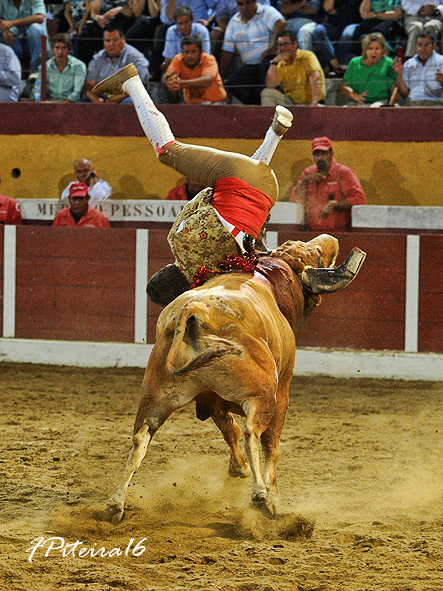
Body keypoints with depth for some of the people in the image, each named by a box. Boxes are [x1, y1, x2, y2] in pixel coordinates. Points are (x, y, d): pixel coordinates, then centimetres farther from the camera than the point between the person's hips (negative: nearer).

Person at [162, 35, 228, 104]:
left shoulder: (209, 60, -16)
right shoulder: (178, 60, -6)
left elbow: (208, 80, -35)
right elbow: (165, 78, -19)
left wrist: (182, 83, -50)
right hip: (192, 103, 4)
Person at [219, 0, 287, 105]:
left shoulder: (267, 12, 0)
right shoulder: (234, 22, 16)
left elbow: (281, 24, -23)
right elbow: (227, 52, 15)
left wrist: (274, 48, -31)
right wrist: (221, 76, 7)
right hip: (250, 66, 5)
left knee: (266, 63, -39)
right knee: (231, 82, -21)